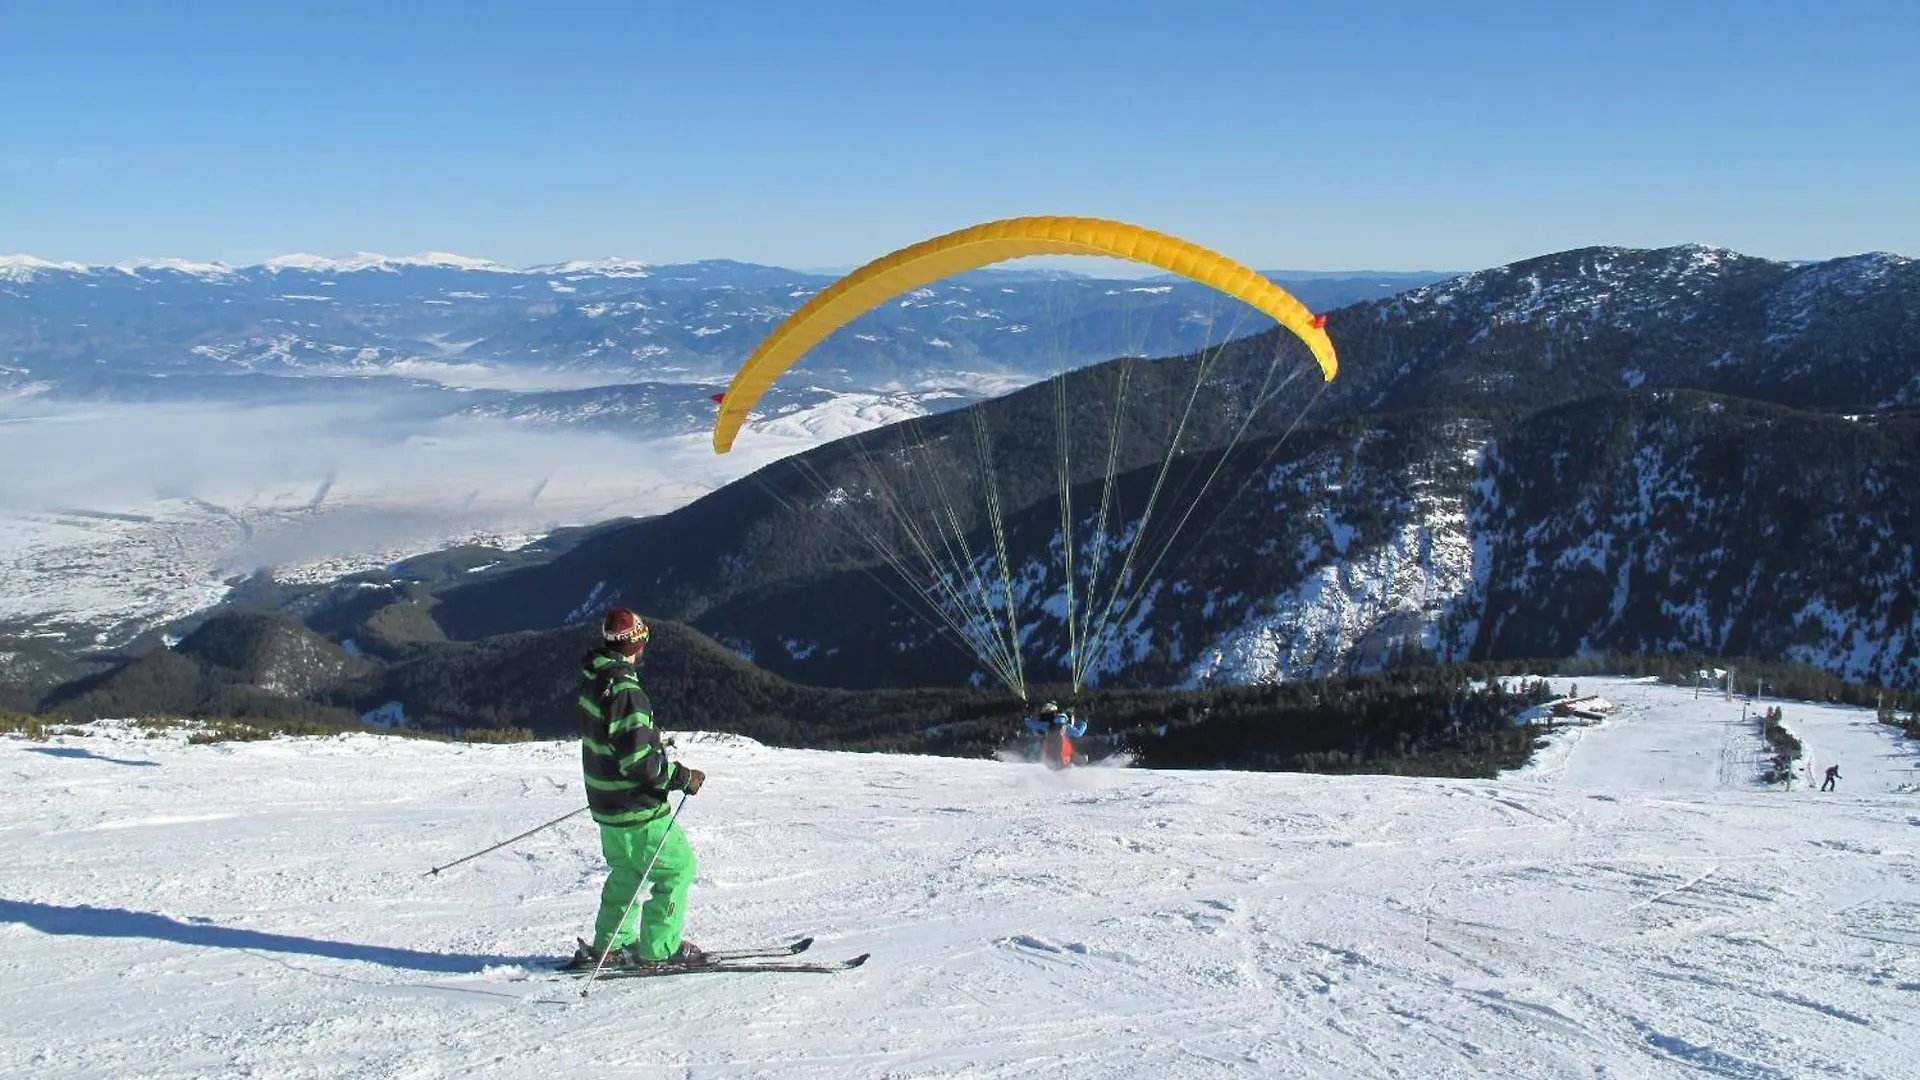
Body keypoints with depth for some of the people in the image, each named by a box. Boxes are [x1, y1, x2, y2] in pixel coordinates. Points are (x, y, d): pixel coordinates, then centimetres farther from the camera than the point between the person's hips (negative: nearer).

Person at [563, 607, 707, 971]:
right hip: (636, 807, -9)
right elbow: (639, 760, -26)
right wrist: (683, 778, -16)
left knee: (626, 870, 24)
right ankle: (658, 949, 6)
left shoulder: (595, 681, 5)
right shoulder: (625, 692, -25)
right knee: (677, 867, 3)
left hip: (606, 799, 9)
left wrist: (657, 747, 21)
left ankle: (609, 946, 30)